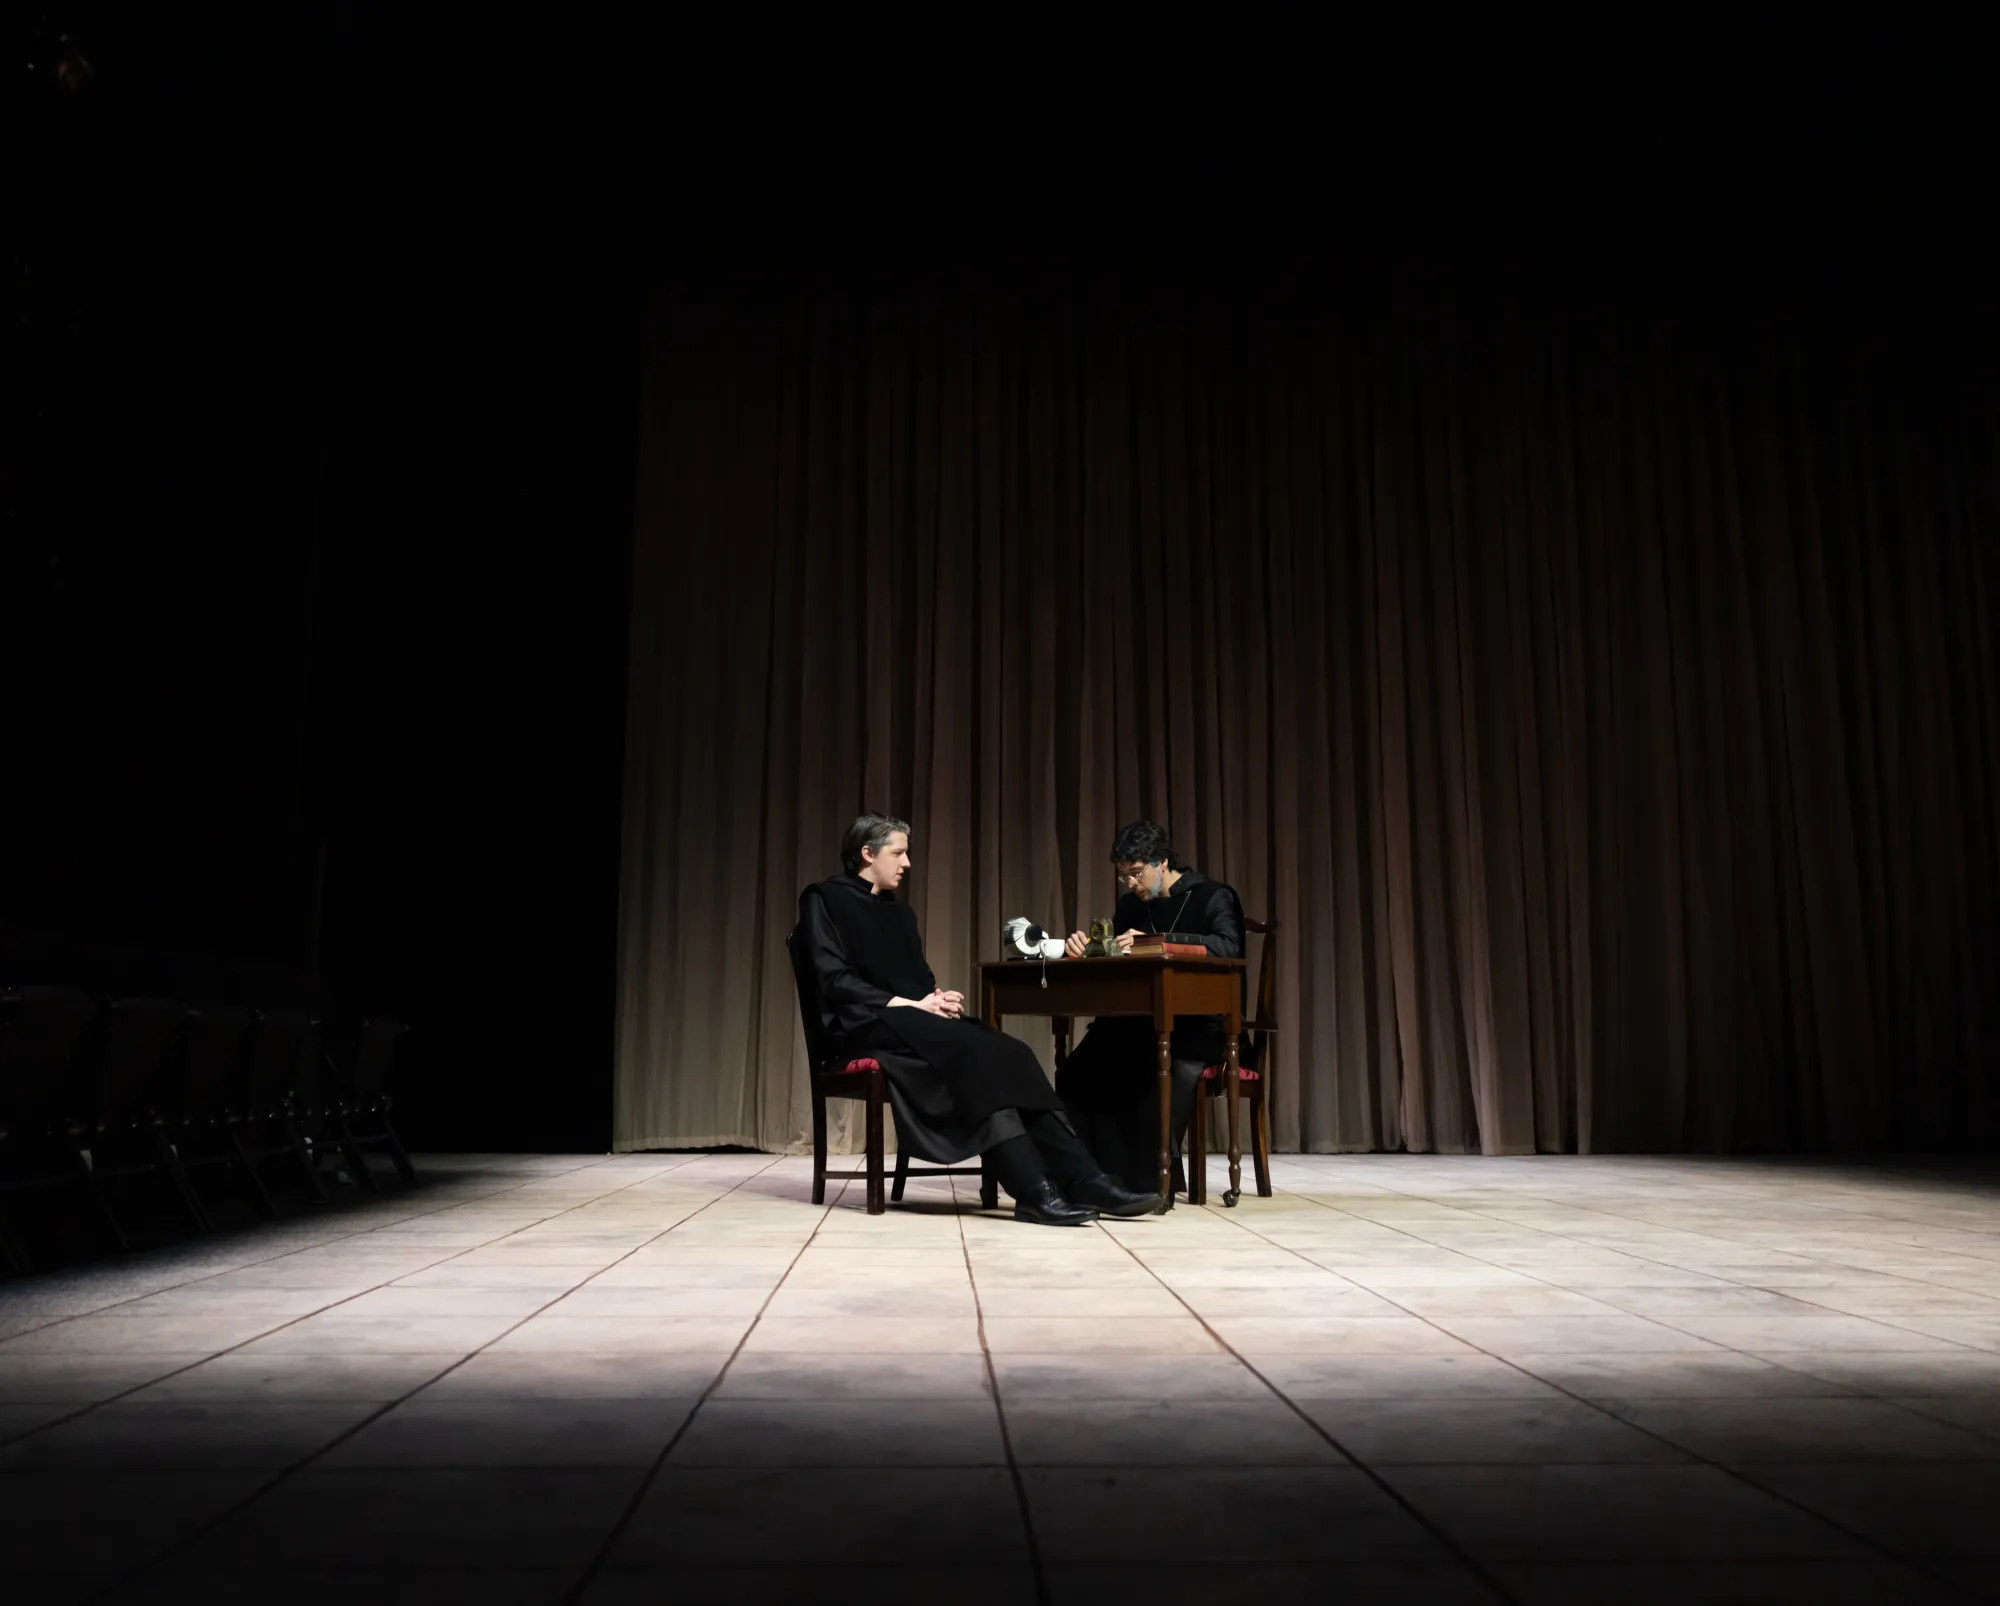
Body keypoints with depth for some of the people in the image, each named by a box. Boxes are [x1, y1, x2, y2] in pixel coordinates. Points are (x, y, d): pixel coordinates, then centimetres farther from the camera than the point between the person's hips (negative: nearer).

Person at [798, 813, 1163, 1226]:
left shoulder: (901, 912, 24)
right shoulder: (824, 899, 1)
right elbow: (835, 982, -11)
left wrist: (940, 996, -3)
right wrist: (911, 1003, -17)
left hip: (916, 1019, 7)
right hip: (868, 1024, -7)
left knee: (1010, 1052, -20)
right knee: (975, 1051, -33)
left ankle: (1083, 1180, -30)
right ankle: (1033, 1191, -38)